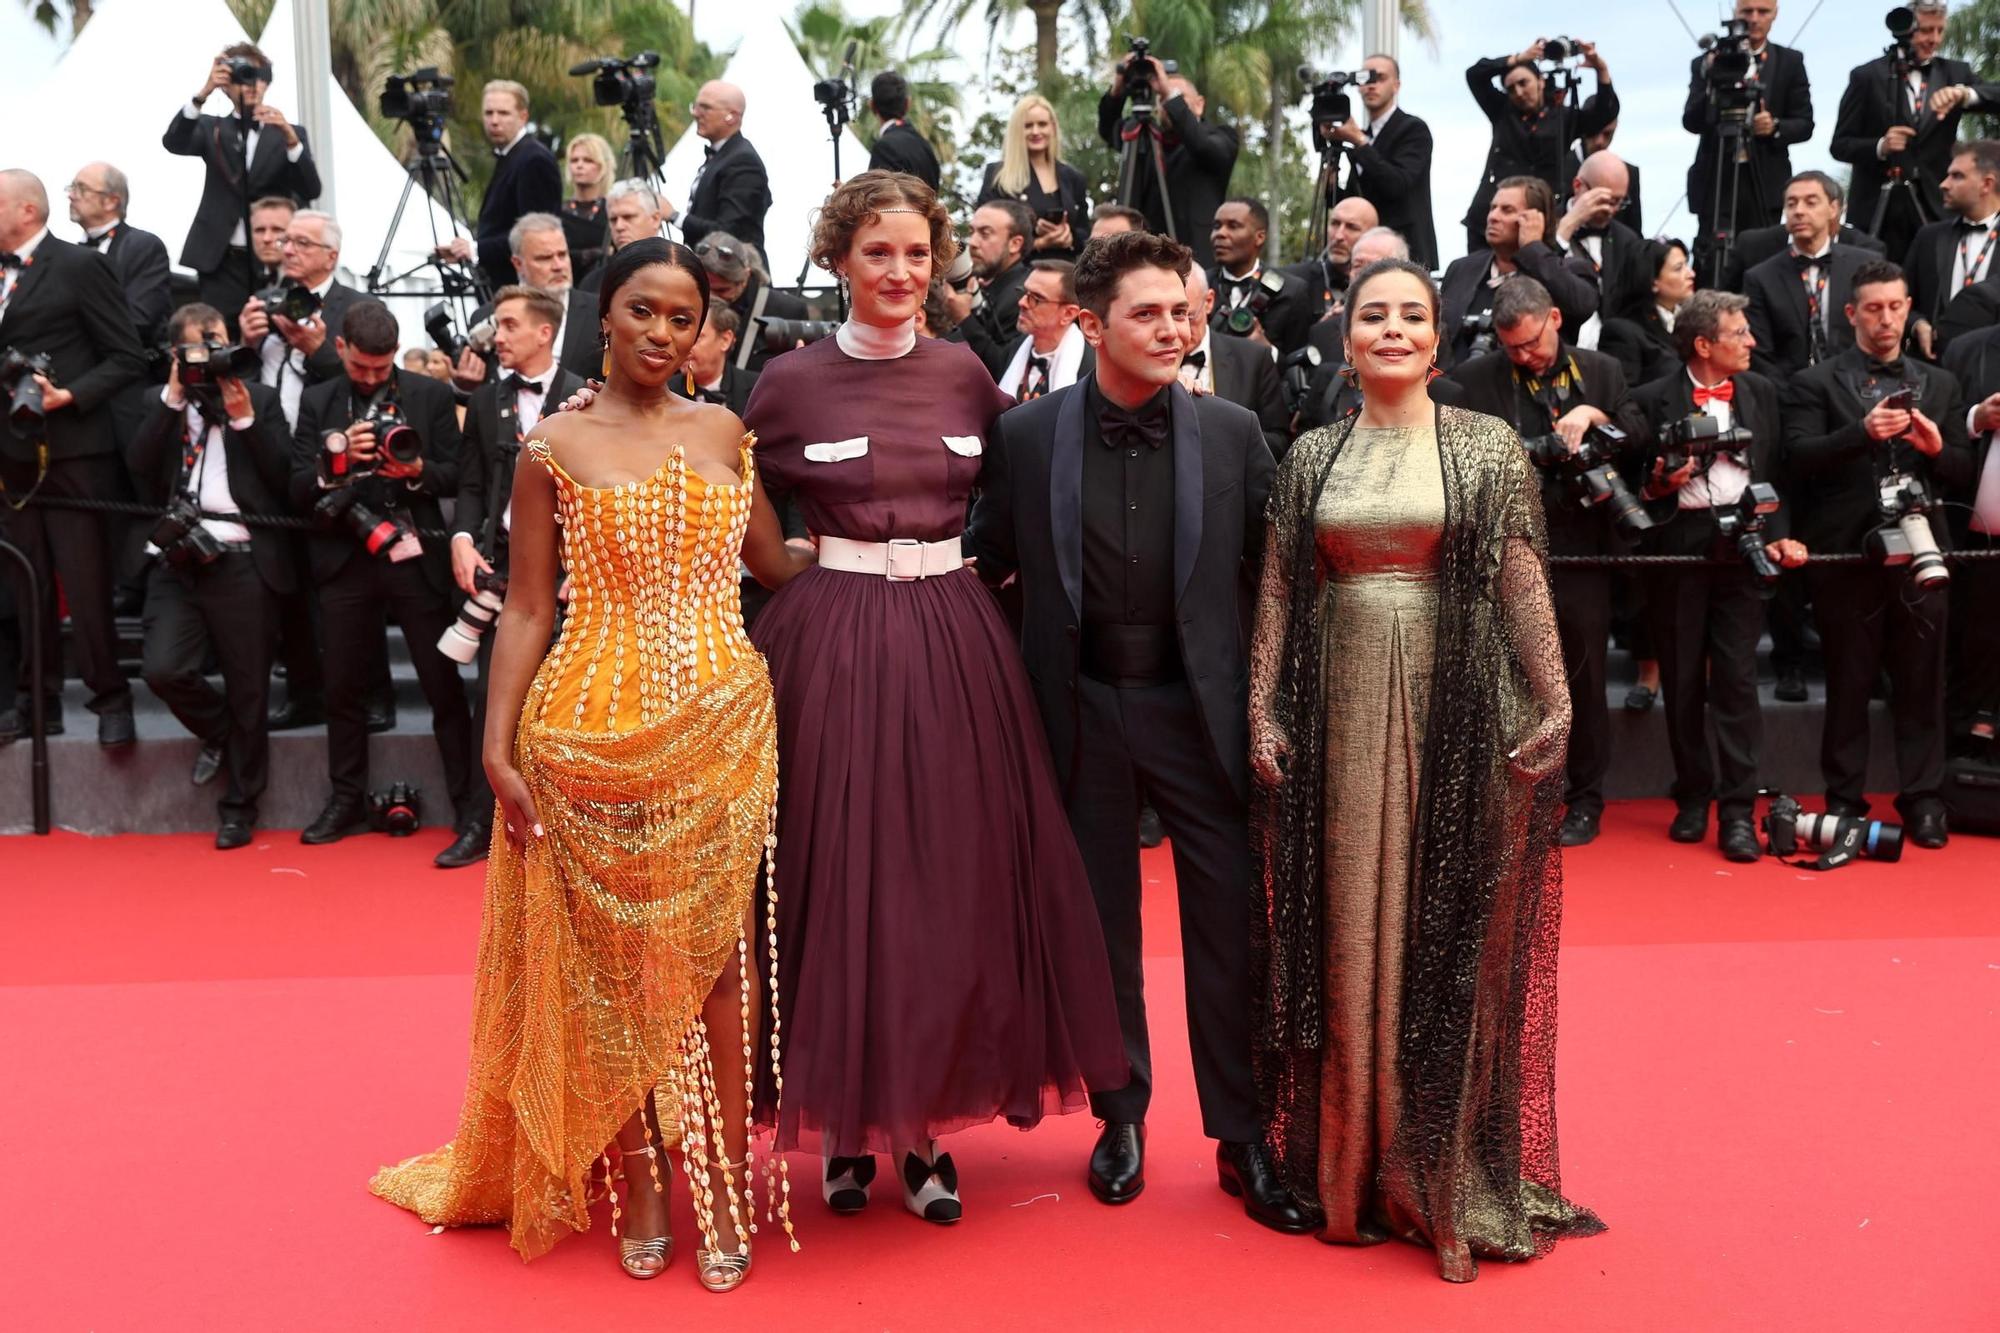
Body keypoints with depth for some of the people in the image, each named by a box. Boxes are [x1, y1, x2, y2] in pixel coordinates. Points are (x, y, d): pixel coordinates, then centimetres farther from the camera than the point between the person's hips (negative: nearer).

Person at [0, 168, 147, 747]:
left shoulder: (80, 265, -5)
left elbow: (127, 358, -9)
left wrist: (69, 397, -19)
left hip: (72, 452, -6)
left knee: (87, 587, -2)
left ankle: (110, 700, 9)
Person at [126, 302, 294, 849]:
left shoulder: (260, 399, 10)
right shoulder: (160, 404, 15)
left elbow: (284, 476, -1)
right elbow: (139, 466, -3)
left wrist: (244, 417, -9)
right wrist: (173, 398, -6)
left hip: (243, 561, -2)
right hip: (178, 558, 2)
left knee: (247, 690, 3)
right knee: (164, 670, -16)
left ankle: (238, 808, 18)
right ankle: (219, 733, 18)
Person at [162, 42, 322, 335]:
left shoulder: (290, 133, 11)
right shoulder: (211, 128, 13)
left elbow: (311, 190, -3)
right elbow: (173, 143, -8)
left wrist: (290, 138, -19)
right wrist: (204, 93, -19)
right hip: (221, 262, 0)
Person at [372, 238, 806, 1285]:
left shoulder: (722, 432, 9)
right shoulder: (555, 446, 1)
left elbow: (778, 564, 14)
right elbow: (526, 610, -1)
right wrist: (498, 749, -7)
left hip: (723, 726, 2)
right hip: (595, 731, -2)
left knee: (720, 953, 5)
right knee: (614, 957, 6)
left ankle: (723, 1187, 16)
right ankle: (640, 1189, 21)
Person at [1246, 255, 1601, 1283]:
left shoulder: (1487, 446, 2)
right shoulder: (1312, 456, 8)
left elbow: (1523, 584, -1)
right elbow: (1277, 592, 6)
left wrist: (1556, 702, -7)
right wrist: (1263, 711, -1)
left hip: (1457, 710, -2)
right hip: (1341, 711, 2)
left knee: (1449, 930, 4)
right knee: (1345, 931, 7)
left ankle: (1448, 1175, 18)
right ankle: (1351, 1166, 22)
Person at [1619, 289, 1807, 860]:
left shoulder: (1761, 392, 11)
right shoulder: (1651, 400, 0)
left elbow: (1780, 469, 10)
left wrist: (1779, 534, -2)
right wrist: (1660, 485, -18)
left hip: (1742, 543, 1)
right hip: (1677, 545, -1)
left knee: (1737, 678, -4)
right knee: (1682, 680, 7)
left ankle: (1737, 812, -1)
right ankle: (1692, 798, 20)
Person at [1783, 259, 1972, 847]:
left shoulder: (1940, 384, 14)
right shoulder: (1815, 383, 2)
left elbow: (1964, 472, 11)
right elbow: (1800, 457, -12)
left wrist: (1937, 447, -10)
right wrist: (1863, 431, -25)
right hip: (1846, 553, -3)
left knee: (1921, 682, 6)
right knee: (1848, 683, 6)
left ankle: (1921, 798, 15)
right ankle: (1844, 799, 15)